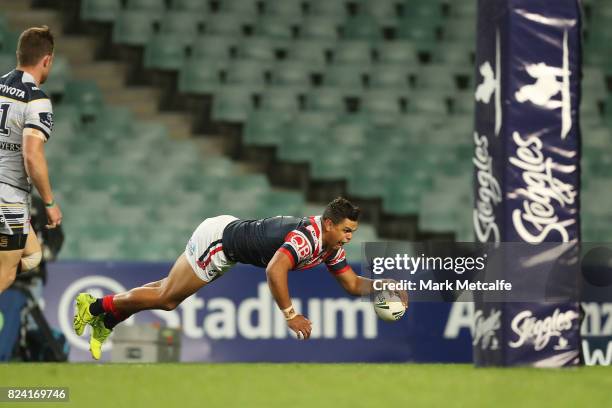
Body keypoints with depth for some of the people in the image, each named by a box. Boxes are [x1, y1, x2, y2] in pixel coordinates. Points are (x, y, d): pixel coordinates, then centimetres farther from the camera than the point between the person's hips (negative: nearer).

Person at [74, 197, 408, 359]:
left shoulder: (332, 248, -2)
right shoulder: (306, 237, -32)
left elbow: (353, 284, 8)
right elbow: (275, 270, -45)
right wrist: (290, 316, -41)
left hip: (229, 231, 9)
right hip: (217, 238, -9)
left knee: (168, 295, 18)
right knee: (165, 298, -1)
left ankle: (105, 321, 27)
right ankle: (96, 306, 13)